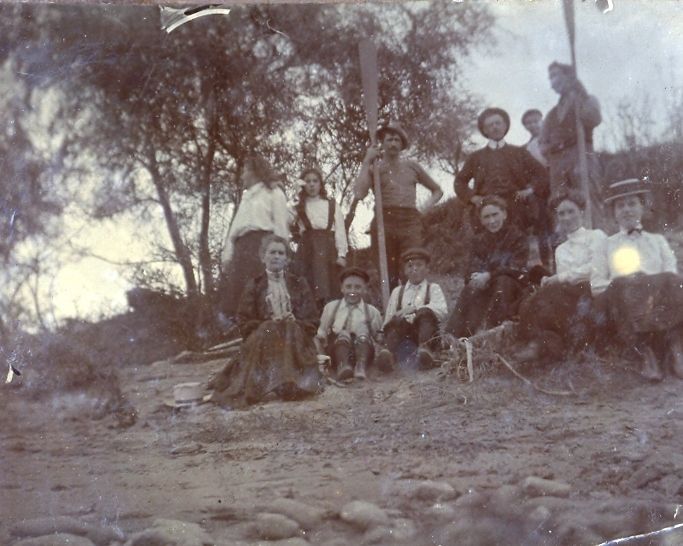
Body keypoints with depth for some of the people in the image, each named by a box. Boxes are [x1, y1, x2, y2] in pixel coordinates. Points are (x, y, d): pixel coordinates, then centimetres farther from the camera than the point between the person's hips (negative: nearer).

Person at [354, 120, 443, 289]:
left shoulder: (412, 167, 19)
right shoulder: (375, 168, 12)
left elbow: (437, 190, 30)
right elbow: (359, 193, -7)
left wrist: (427, 206, 10)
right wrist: (367, 161, -1)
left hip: (411, 220, 1)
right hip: (385, 221, -1)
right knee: (387, 276, -7)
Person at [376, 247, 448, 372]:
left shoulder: (433, 288, 17)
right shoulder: (397, 291, 23)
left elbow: (442, 311, -4)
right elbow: (388, 320, 15)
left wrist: (414, 309, -15)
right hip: (401, 334, 1)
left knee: (425, 312, -28)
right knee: (397, 321, -29)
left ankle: (424, 349, -50)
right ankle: (388, 351, -54)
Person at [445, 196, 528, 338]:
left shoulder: (517, 237, -4)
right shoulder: (479, 240, 11)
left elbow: (517, 268, -17)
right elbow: (472, 267, 1)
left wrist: (489, 276, -30)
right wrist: (476, 276, -25)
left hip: (512, 286, -3)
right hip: (486, 288, 4)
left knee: (503, 281, -34)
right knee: (471, 289, -27)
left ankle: (489, 328, -42)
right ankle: (452, 336, -38)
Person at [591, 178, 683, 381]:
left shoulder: (657, 240, 29)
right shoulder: (607, 246, 26)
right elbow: (596, 285, 12)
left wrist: (651, 282, -9)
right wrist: (621, 283, -7)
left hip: (661, 299, 1)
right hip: (622, 302, -1)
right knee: (622, 288, -37)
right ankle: (646, 352, -45)